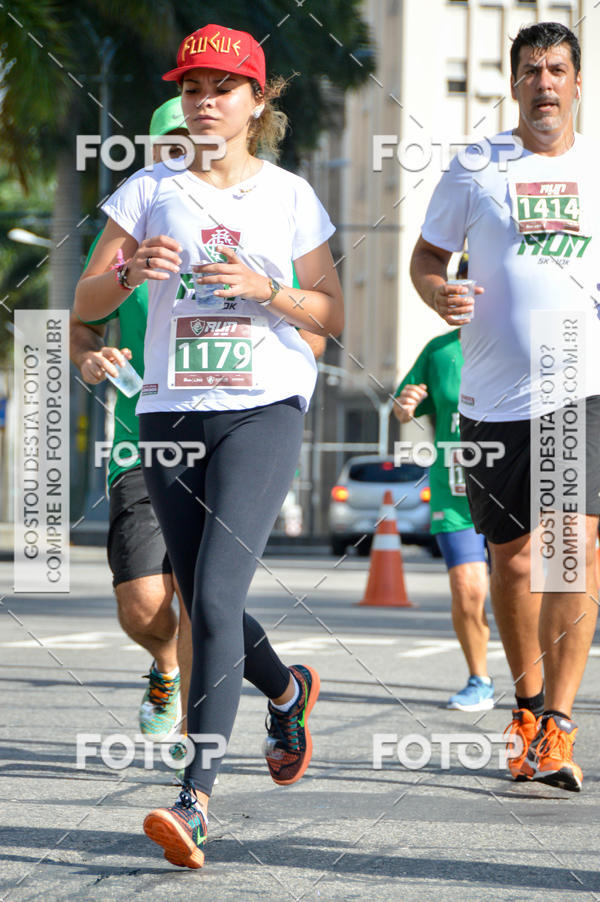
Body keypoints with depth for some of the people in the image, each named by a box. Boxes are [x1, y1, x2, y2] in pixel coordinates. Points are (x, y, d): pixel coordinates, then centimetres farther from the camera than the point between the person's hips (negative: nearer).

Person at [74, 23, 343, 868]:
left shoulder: (290, 196, 5)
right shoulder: (150, 190, 7)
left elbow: (333, 314, 9)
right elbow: (85, 304, 5)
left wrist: (263, 287, -9)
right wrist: (132, 270, -16)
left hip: (263, 409, -3)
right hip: (171, 411, 3)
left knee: (215, 596, -18)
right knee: (204, 606, 11)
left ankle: (195, 801, -21)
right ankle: (289, 690, 45)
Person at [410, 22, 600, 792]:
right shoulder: (473, 169, 6)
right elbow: (427, 256, 13)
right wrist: (439, 294, -8)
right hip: (495, 395, 1)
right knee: (512, 562, 7)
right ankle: (528, 704, 30)